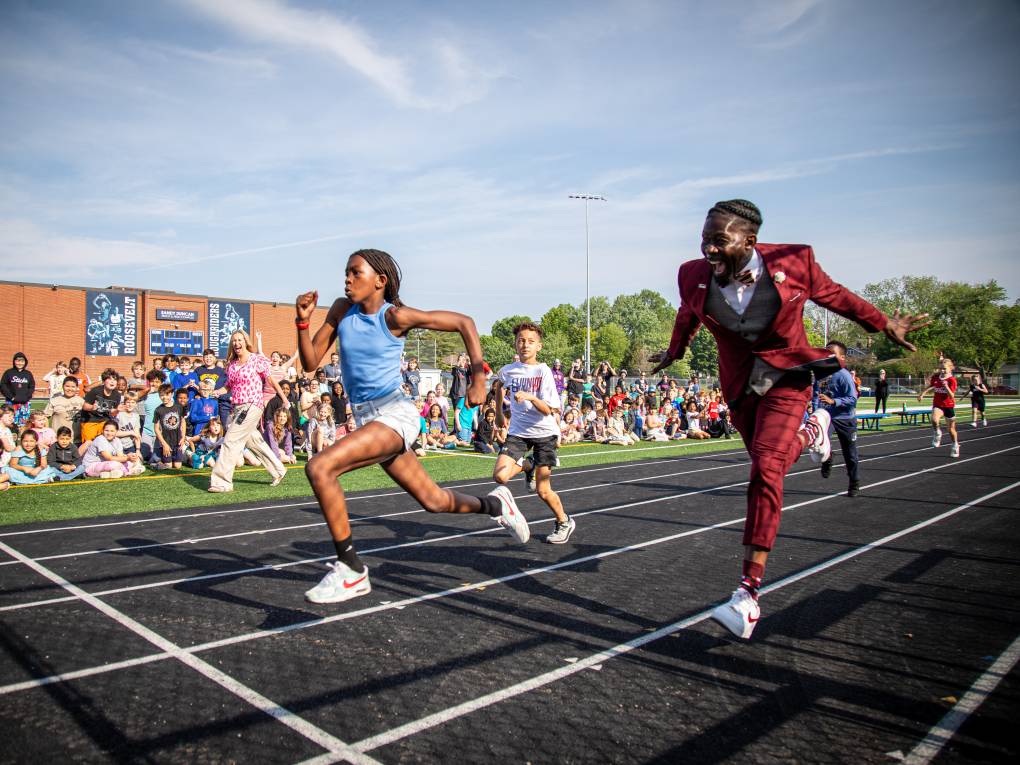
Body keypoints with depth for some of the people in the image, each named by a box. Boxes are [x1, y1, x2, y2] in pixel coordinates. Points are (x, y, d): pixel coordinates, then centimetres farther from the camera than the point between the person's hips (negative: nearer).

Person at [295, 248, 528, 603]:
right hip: (366, 419, 7)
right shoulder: (341, 310, 4)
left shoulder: (396, 316, -11)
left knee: (319, 467, -25)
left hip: (394, 414, -7)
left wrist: (479, 378, -11)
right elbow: (311, 362, 5)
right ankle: (494, 504, 42)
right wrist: (303, 321, -11)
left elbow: (463, 323, -5)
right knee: (433, 500, 16)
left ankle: (350, 569, -13)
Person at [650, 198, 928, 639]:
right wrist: (674, 352, 28)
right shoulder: (694, 276, -11)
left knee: (765, 470, -21)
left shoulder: (792, 262, -17)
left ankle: (748, 596, -21)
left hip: (786, 376, -4)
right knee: (767, 464, 16)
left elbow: (833, 295, 2)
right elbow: (687, 317, 11)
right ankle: (809, 432, 52)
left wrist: (884, 325, 13)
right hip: (739, 384, 4)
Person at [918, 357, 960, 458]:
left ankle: (955, 446, 36)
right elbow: (931, 386, 20)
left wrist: (946, 386, -35)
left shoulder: (952, 380, -14)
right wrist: (923, 393, 11)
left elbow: (952, 396, -21)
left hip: (949, 406, -2)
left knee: (951, 428, 13)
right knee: (934, 419, -33)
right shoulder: (935, 377, -2)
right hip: (937, 405, 2)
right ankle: (937, 434, -6)